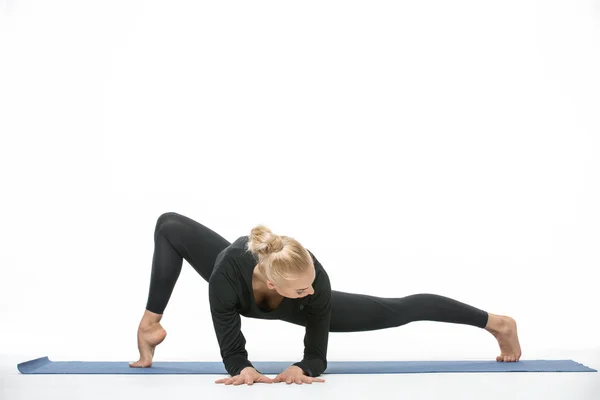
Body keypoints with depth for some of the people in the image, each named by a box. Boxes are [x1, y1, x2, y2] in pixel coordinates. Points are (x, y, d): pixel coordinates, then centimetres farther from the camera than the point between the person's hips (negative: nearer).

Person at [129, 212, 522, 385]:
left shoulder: (315, 283, -44)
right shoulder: (227, 275, -46)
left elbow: (318, 355, -31)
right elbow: (232, 352, -34)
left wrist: (302, 369, -52)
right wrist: (244, 370, -54)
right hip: (238, 273, 0)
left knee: (397, 310, 1)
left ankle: (497, 321, 13)